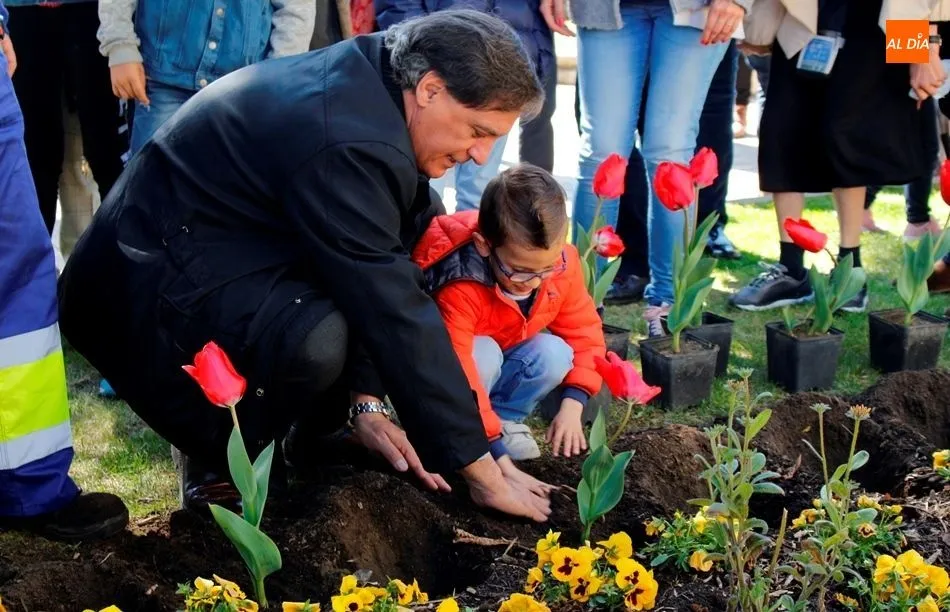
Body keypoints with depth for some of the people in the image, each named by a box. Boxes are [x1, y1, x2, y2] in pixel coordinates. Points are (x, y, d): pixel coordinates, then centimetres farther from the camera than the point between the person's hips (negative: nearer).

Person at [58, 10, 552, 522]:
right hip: (144, 292, -10)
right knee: (315, 341, -34)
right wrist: (482, 472, -19)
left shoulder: (361, 80, 1)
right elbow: (397, 315, -26)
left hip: (205, 262, 10)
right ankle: (223, 467, -4)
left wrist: (366, 402, -2)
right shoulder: (348, 143, -28)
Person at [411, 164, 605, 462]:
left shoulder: (561, 264, -21)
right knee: (484, 354, -35)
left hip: (500, 369, 5)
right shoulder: (459, 288, -39)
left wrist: (573, 403, -20)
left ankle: (505, 420, -7)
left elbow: (583, 331, -8)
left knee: (555, 352, -24)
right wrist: (497, 453, -45)